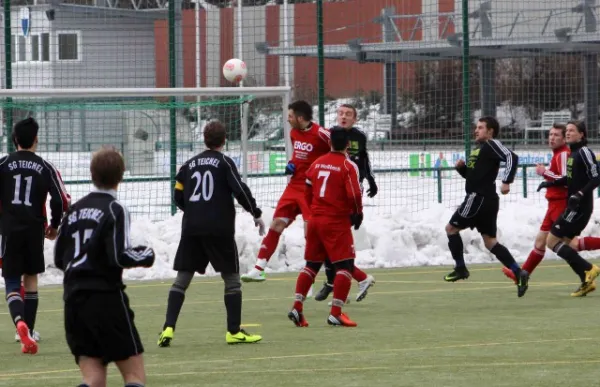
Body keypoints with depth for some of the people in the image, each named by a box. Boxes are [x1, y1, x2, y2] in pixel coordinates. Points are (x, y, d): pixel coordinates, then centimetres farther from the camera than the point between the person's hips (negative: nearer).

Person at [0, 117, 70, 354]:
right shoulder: (45, 168, 0)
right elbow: (61, 201, -4)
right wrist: (54, 226, 13)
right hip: (35, 230, 1)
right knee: (31, 279, 17)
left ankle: (19, 322, -26)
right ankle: (29, 333, 16)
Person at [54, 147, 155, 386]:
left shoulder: (74, 210, 12)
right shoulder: (114, 210, -7)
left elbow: (59, 259, 15)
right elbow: (120, 257, -16)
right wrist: (146, 255, 2)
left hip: (74, 303, 6)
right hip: (106, 298, -6)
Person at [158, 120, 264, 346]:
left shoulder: (188, 165, 11)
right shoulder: (224, 163, -1)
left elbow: (178, 198, 13)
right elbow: (240, 190, -9)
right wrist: (256, 214, 2)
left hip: (191, 228, 3)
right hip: (220, 229, -3)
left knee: (182, 279, 5)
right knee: (231, 278, 7)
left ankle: (168, 328, -7)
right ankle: (234, 332, 6)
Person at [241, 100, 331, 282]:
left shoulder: (320, 134, -17)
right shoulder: (294, 133, 8)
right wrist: (291, 164, 7)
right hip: (294, 186, 8)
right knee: (276, 225, 6)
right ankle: (259, 269, 11)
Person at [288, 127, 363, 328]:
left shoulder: (317, 163, 8)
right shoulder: (348, 166, -10)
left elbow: (308, 192, 12)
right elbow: (354, 195, -17)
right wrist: (358, 213, 1)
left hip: (315, 220, 6)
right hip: (337, 221, -6)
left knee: (312, 264, 16)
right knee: (345, 265, -3)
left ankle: (297, 307, 8)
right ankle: (335, 314, -11)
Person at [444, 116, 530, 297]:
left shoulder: (491, 145, -8)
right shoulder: (479, 149, 21)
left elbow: (512, 157, -23)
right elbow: (472, 174, 29)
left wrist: (506, 181, -30)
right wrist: (461, 167, 9)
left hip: (479, 199, -10)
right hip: (487, 201, 10)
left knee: (451, 228, 2)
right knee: (490, 241, 8)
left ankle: (460, 268, 8)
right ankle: (518, 272, -1)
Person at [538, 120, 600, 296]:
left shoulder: (584, 152, -14)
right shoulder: (573, 153, 13)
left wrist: (580, 194, -29)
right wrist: (551, 183, 16)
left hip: (580, 207, -9)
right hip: (574, 206, 9)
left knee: (552, 241, -8)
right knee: (563, 245, 9)